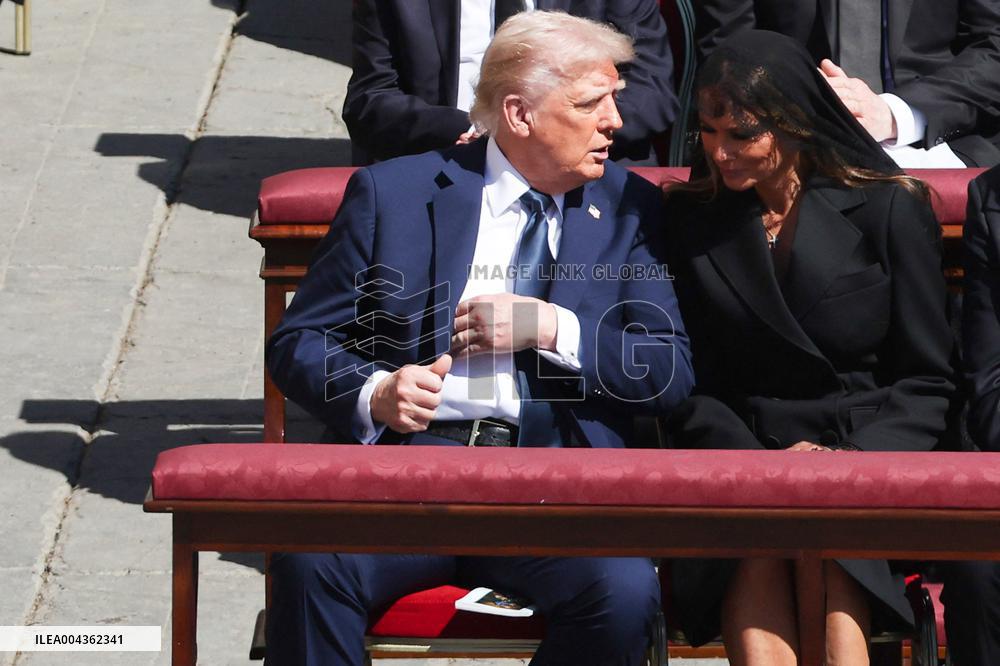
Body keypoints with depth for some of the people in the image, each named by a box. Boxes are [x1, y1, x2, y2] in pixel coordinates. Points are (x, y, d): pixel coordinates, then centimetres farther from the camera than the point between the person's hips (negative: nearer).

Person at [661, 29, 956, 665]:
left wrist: (856, 460, -14)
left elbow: (925, 381, 5)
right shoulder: (689, 218, 11)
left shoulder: (891, 210, 5)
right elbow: (684, 381, 9)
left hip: (870, 454, -1)